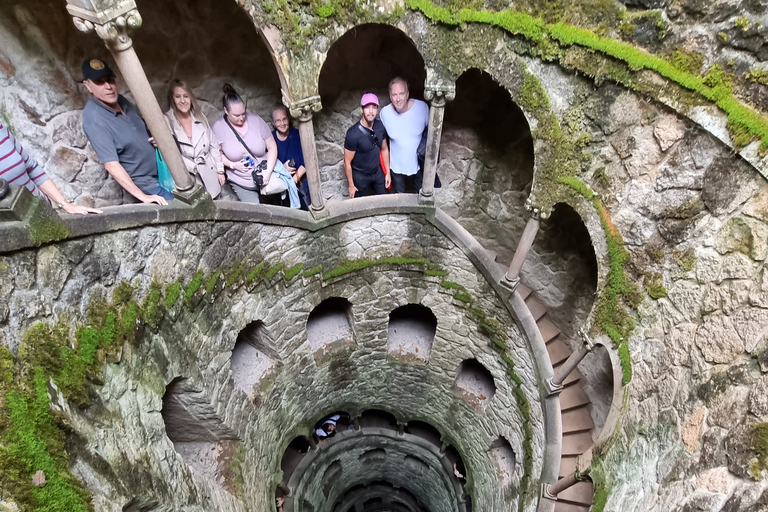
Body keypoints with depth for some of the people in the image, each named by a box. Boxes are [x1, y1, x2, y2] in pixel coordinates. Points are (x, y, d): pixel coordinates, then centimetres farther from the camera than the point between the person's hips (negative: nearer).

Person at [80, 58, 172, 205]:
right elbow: (111, 165, -27)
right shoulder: (93, 118, -22)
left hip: (160, 170, 7)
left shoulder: (120, 100, 0)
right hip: (144, 182, -7)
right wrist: (142, 196, -30)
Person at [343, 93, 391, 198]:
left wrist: (387, 172, 8)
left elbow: (384, 149, 4)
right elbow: (347, 162, -19)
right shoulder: (353, 134, -28)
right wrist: (351, 185, -13)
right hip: (360, 176, -4)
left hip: (377, 172, 5)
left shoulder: (380, 126, -11)